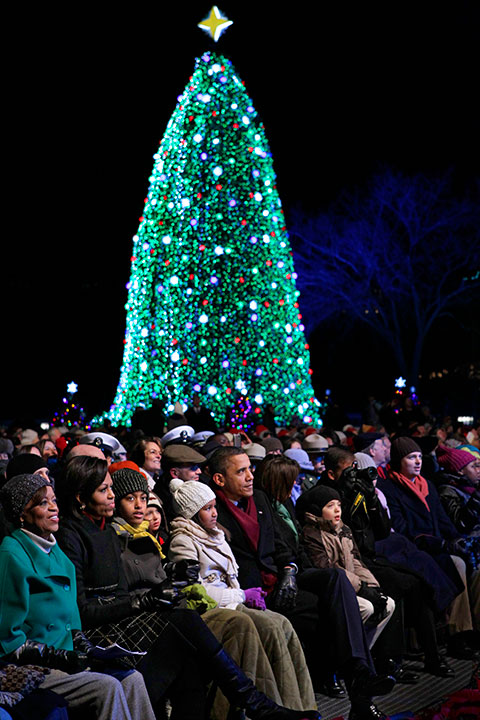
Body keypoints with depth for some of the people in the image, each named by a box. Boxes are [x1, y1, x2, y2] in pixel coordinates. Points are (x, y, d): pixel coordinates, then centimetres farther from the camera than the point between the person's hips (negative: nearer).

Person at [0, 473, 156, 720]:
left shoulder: (54, 550, 15)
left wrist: (80, 643, 3)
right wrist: (60, 657, -16)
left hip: (64, 660, 8)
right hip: (27, 671, -8)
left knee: (132, 679, -11)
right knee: (108, 687, -24)